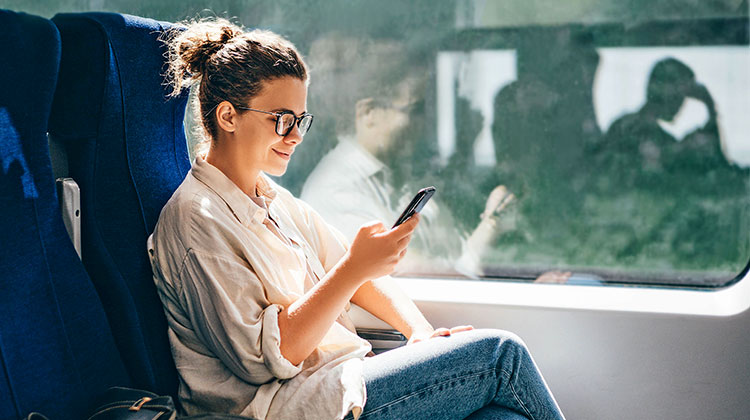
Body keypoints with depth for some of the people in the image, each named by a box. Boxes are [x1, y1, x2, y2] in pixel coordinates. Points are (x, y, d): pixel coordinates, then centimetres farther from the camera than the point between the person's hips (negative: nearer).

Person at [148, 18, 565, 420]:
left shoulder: (276, 201, 18)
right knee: (501, 354, -10)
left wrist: (422, 334, 1)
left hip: (347, 382, 9)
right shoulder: (197, 220, -12)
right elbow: (264, 357, -18)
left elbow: (354, 276, 20)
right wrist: (355, 268, -23)